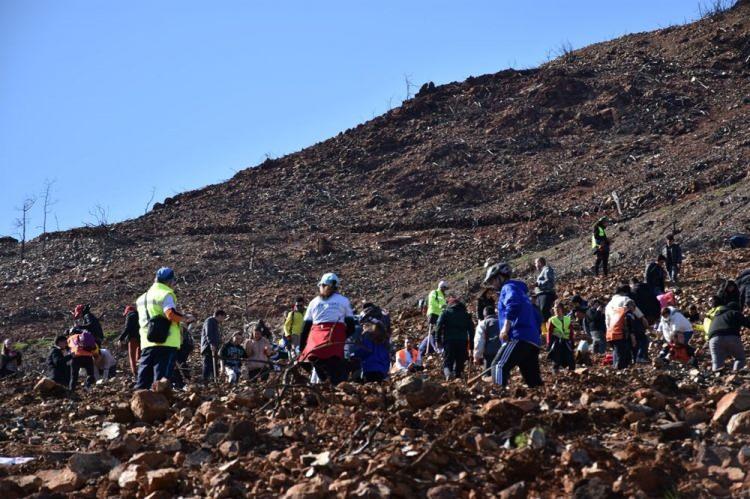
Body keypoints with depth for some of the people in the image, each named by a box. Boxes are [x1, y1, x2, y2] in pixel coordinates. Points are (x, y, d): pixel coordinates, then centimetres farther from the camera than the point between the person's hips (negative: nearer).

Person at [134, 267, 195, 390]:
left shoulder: (143, 297, 21)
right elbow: (171, 314, -22)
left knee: (143, 382, 9)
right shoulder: (166, 294, -6)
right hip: (165, 343, -7)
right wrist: (185, 318, -5)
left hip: (146, 343, 7)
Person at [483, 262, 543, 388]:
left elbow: (513, 303, -21)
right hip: (533, 341, 9)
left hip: (519, 338, -9)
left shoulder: (508, 287, 2)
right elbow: (537, 317, 33)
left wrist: (506, 326, -23)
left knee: (499, 366, -19)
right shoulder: (521, 291, 31)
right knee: (533, 380, 7)